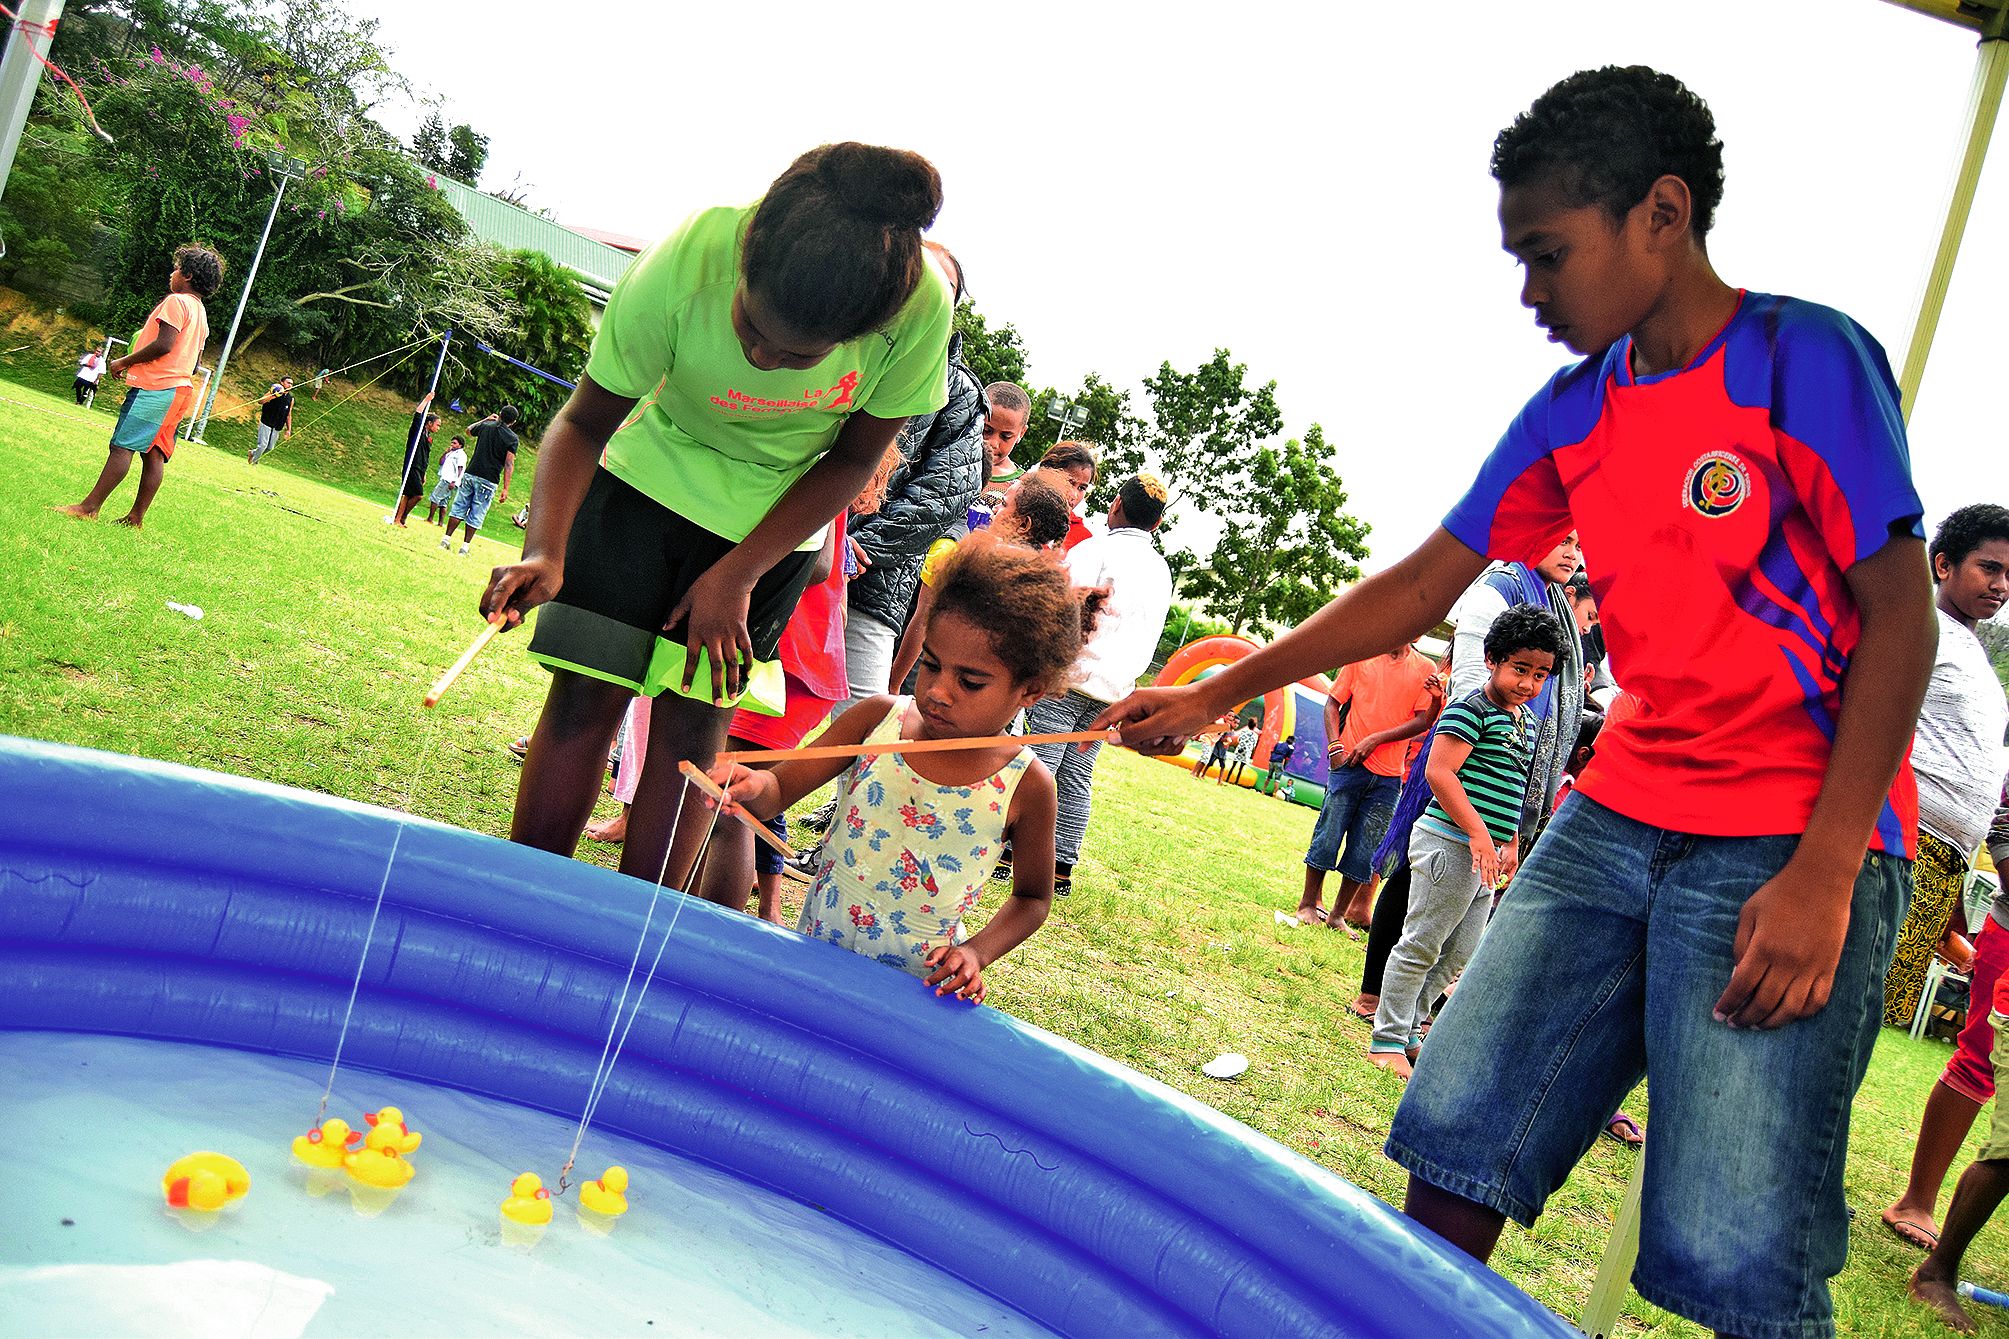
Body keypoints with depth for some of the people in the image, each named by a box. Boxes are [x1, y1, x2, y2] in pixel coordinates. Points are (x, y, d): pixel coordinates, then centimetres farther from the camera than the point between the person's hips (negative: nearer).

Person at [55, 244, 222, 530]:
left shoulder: (177, 301, -8)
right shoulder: (201, 313, 21)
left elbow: (164, 345, -19)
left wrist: (124, 362, -9)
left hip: (155, 388, -9)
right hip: (181, 388, 9)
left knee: (122, 446, -10)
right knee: (154, 454, 6)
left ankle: (88, 507, -12)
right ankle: (136, 517, 7)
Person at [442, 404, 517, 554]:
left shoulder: (486, 426, 6)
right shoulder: (512, 438, -6)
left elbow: (469, 431, 28)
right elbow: (509, 464, -12)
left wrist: (486, 419, 36)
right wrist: (505, 488, -12)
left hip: (470, 474, 3)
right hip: (488, 481, -3)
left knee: (458, 507, 12)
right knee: (476, 515, 3)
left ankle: (446, 539, 11)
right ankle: (465, 547, 3)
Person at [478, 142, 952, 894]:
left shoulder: (921, 307, -29)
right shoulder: (682, 267, -31)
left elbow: (853, 459, -12)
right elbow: (586, 420, -16)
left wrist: (737, 575, -15)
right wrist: (546, 551, -32)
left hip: (775, 518, 1)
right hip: (651, 474, 0)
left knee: (693, 724, -2)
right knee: (586, 695, -4)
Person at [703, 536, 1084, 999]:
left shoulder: (1026, 787, -12)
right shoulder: (877, 720, -9)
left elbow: (1032, 898, 2)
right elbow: (782, 787, -6)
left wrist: (976, 953, -14)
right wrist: (754, 787, -29)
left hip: (913, 983, -2)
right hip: (812, 946, 2)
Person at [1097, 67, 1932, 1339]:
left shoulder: (1806, 359, -8)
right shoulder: (1575, 410, 10)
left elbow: (1902, 617, -10)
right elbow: (1426, 582, 12)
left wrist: (1825, 871, -19)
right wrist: (1215, 693, 9)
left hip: (1793, 845, -6)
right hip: (1618, 818, 6)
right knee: (1459, 1128, 2)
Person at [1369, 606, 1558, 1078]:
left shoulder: (1524, 718, 15)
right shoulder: (1472, 710, -13)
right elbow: (1439, 772, -21)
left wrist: (1511, 842, 23)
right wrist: (1479, 834, -23)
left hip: (1485, 850, 9)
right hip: (1451, 843, -9)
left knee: (1458, 954, 14)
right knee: (1421, 945, -3)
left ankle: (1408, 1030, 24)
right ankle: (1387, 1041, 6)